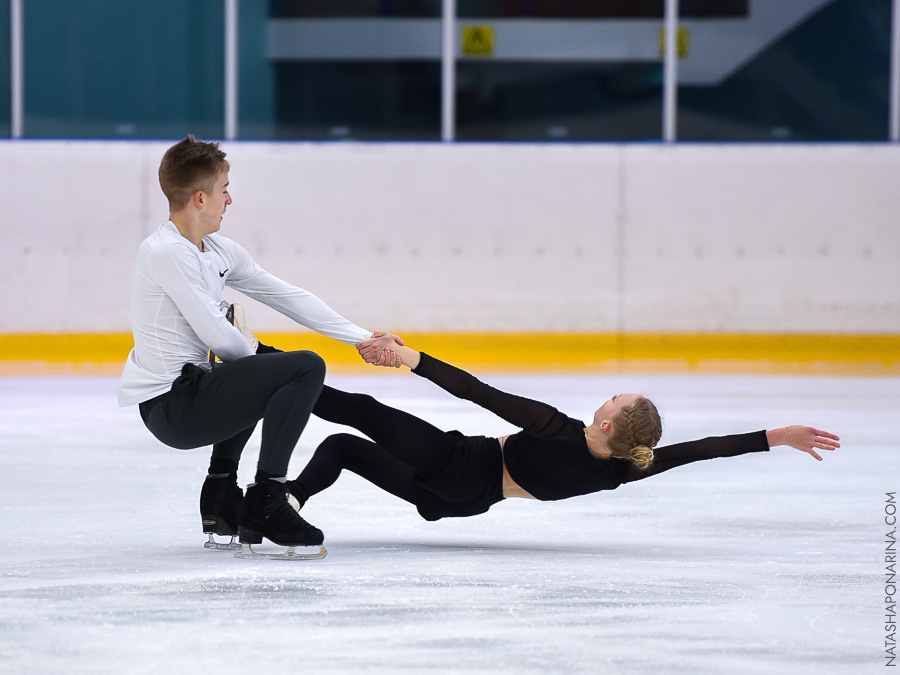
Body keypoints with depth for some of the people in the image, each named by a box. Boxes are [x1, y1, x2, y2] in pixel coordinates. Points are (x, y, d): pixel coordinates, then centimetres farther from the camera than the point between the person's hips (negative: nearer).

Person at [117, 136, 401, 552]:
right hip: (171, 405, -10)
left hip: (190, 388, 10)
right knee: (305, 368, -16)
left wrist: (362, 338, 12)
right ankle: (265, 502, -13)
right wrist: (254, 353, 3)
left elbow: (287, 297, 14)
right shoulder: (166, 252, -17)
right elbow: (214, 334, -17)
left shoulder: (219, 252, 11)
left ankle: (221, 494, 27)